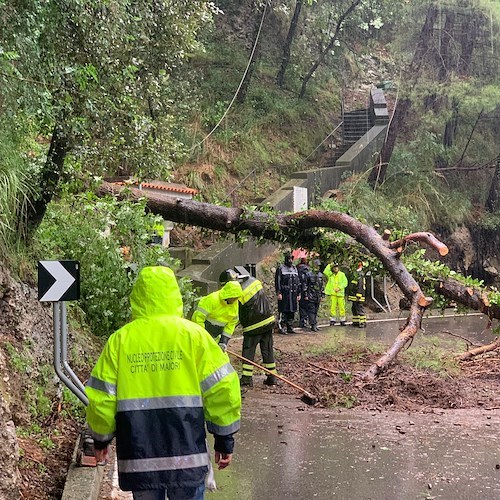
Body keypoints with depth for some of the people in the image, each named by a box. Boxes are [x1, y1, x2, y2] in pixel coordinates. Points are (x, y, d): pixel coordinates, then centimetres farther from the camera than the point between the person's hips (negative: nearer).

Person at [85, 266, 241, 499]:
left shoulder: (120, 340, -1)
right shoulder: (193, 334, -3)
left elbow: (100, 397, 1)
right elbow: (222, 388, -4)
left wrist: (101, 439, 17)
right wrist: (225, 439, 6)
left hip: (138, 457, 1)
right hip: (187, 454, -1)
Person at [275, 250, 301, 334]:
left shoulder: (295, 269, 16)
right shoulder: (281, 268, -2)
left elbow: (298, 282, 19)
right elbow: (277, 282, -7)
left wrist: (298, 294, 15)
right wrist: (278, 293, -14)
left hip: (293, 293, 6)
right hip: (284, 294, -6)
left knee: (292, 311, 8)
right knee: (283, 311, -7)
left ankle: (290, 327, 15)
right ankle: (282, 328, -3)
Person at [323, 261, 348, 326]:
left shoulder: (342, 274, 6)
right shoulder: (330, 275, 9)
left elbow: (345, 282, 0)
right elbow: (325, 272, -10)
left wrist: (339, 288, -12)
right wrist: (329, 265, -13)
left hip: (340, 293, -1)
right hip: (333, 293, 1)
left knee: (341, 307, 0)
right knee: (332, 307, -2)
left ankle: (342, 320, 8)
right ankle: (332, 320, 5)